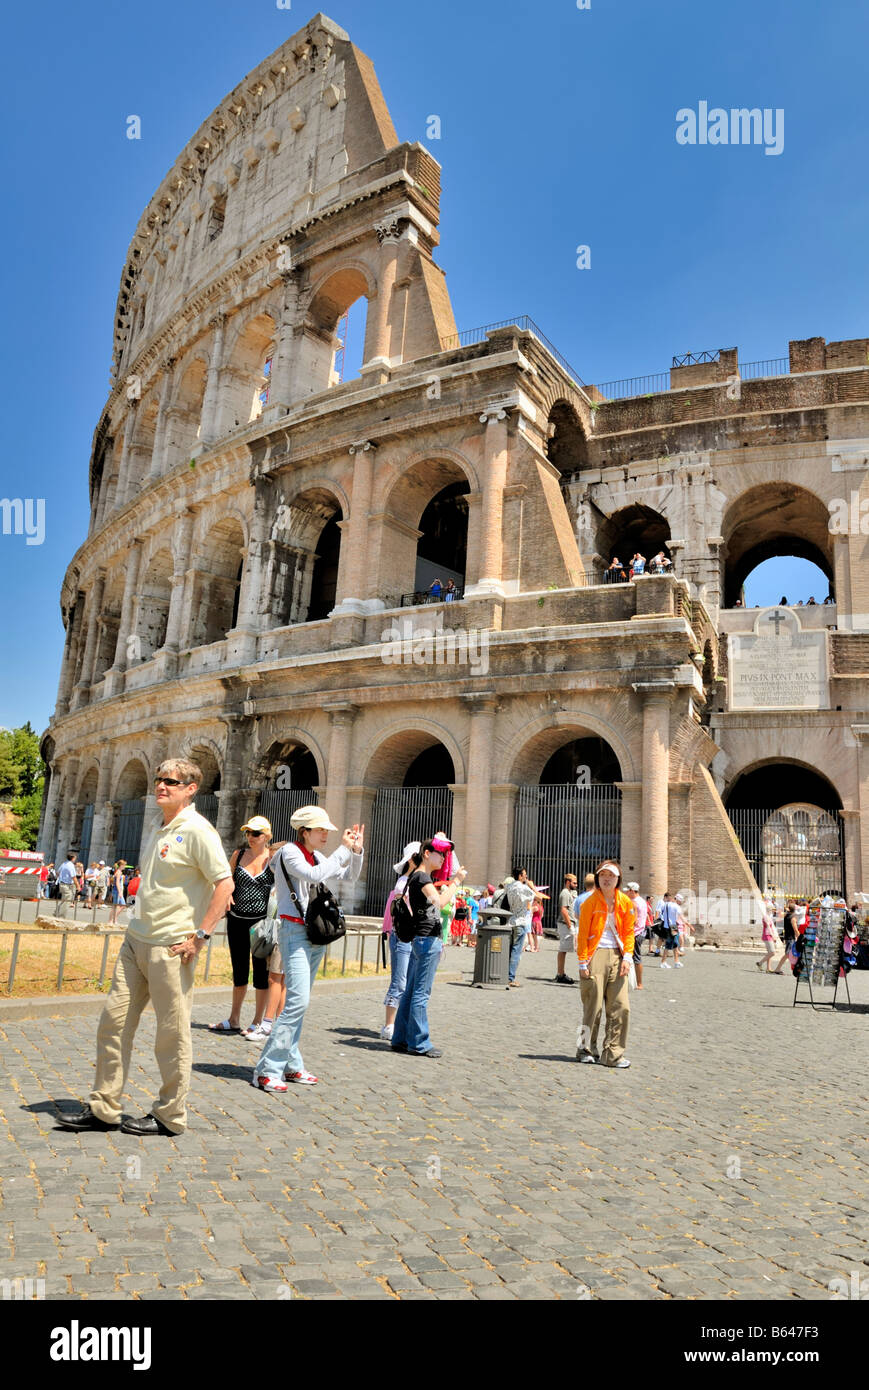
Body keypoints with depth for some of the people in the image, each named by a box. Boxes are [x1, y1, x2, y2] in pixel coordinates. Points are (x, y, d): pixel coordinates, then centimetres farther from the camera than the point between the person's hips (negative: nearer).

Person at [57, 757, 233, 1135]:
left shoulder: (196, 829, -13)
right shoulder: (158, 830, 14)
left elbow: (225, 883, -19)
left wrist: (200, 935, -20)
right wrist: (137, 925, 16)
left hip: (171, 947, -8)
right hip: (136, 940, 9)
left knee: (172, 1033, 3)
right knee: (113, 1021, 10)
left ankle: (170, 1116, 17)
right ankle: (103, 1108, 22)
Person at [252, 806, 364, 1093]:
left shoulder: (317, 855, 13)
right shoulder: (290, 852, -9)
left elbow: (349, 878, 18)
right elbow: (314, 875, -26)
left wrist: (357, 850, 4)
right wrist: (343, 849, -21)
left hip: (316, 934, 8)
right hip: (295, 932, -8)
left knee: (299, 1002, 10)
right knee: (298, 1001, -16)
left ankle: (290, 1065, 16)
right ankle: (266, 1070, -10)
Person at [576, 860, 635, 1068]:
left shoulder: (626, 903, 7)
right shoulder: (590, 902, -3)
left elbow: (629, 932, 11)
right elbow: (582, 933, -3)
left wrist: (627, 956, -1)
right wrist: (583, 962, -7)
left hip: (617, 957, 4)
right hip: (596, 955, -4)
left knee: (621, 1006, -1)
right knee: (593, 1006, 0)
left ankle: (612, 1053, 9)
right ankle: (586, 1049, 17)